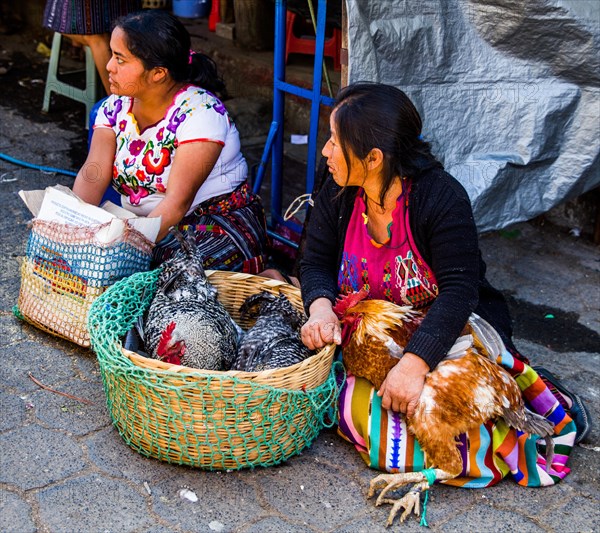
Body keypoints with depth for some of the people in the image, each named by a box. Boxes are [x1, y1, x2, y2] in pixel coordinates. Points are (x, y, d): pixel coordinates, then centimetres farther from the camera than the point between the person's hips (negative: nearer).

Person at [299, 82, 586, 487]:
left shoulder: (441, 197, -20)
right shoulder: (338, 195, -3)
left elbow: (459, 290, -27)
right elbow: (316, 264, -1)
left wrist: (414, 363, -40)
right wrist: (321, 309, -26)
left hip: (451, 332, -6)